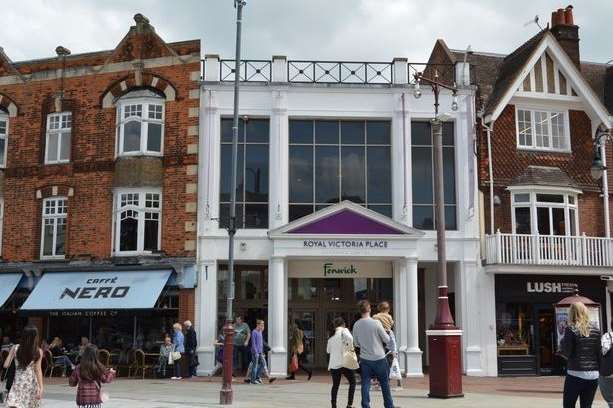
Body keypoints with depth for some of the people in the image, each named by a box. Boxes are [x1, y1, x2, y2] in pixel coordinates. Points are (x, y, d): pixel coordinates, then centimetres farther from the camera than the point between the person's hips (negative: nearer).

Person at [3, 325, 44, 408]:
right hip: (32, 383, 0)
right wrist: (41, 388, -10)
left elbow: (6, 365, 0)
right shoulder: (38, 351, -6)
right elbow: (38, 370, -10)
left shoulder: (15, 348, -4)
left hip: (18, 382, 0)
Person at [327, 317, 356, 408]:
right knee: (352, 382, 10)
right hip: (344, 362, -4)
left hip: (333, 364, 5)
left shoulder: (331, 336, 13)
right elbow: (349, 338, -23)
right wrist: (350, 347, -8)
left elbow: (328, 350, 17)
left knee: (335, 385, 14)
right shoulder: (344, 331, -1)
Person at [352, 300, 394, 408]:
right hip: (379, 358, -2)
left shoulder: (356, 325, -3)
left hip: (364, 359, 2)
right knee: (385, 384, 12)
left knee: (365, 385, 6)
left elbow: (356, 343, 9)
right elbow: (387, 340, -6)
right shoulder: (376, 323, -15)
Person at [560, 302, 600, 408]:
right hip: (593, 375, 4)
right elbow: (600, 353, 7)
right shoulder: (596, 331, 5)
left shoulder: (571, 329, -7)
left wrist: (562, 342, 9)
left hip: (576, 374, -4)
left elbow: (566, 353, -9)